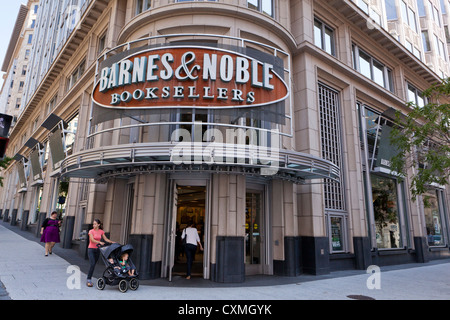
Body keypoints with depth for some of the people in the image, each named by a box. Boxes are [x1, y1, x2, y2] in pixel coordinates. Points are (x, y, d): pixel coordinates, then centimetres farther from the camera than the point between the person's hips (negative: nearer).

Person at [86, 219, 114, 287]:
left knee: (94, 265, 8)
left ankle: (89, 279, 21)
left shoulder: (101, 231, 5)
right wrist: (100, 242, -33)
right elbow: (92, 240, -19)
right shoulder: (91, 231, -6)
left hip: (97, 249, 4)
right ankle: (89, 280, -8)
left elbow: (106, 239, 5)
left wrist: (112, 242, -10)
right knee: (92, 264, -15)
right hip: (91, 249, -4)